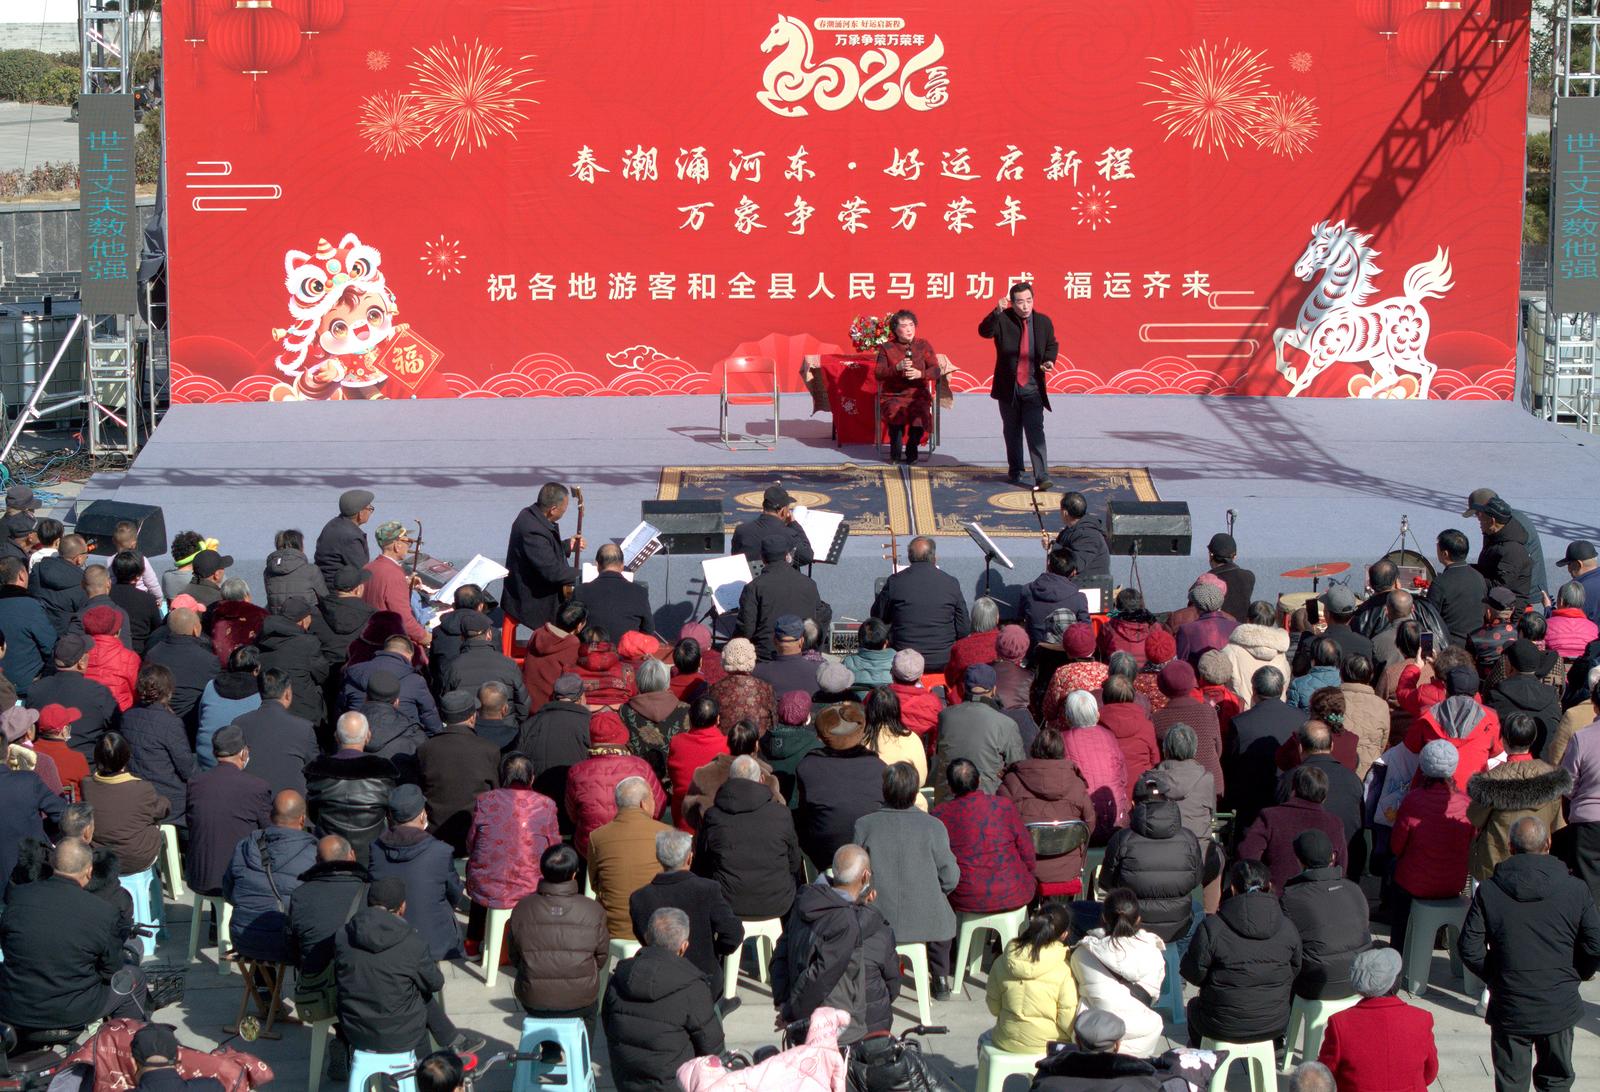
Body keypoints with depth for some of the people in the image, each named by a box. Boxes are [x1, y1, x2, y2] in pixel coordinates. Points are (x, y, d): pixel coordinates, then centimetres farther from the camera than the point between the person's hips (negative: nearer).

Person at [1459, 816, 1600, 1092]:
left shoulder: (1488, 891, -6)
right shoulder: (1575, 890, -7)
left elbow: (1469, 948, -7)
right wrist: (1573, 975, 13)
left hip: (1509, 1008, 0)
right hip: (1560, 1007, 1)